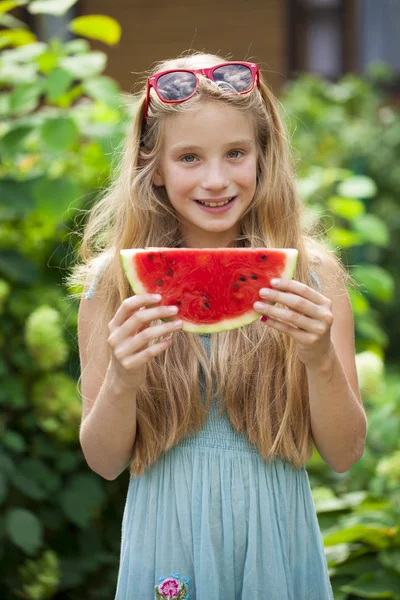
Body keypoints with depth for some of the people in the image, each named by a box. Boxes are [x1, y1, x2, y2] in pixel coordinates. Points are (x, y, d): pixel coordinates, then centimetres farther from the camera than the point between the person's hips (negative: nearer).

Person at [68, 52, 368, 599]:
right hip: (170, 547, 0)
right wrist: (121, 380, -21)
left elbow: (345, 455, -5)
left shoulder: (313, 274, -7)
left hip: (275, 545, 0)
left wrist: (322, 360, -22)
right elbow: (105, 462, -3)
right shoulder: (115, 282, -6)